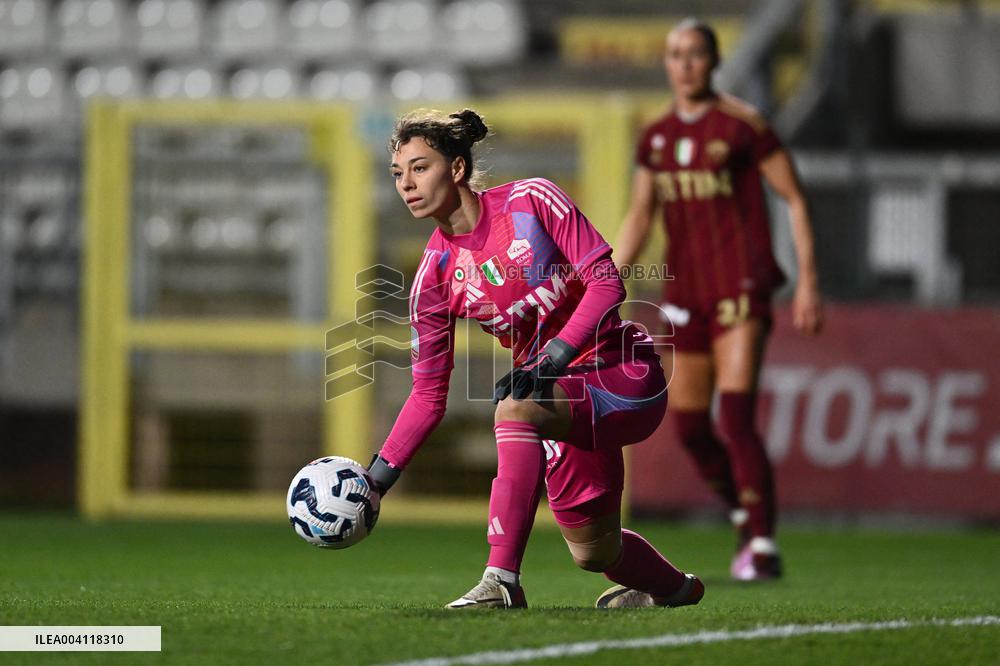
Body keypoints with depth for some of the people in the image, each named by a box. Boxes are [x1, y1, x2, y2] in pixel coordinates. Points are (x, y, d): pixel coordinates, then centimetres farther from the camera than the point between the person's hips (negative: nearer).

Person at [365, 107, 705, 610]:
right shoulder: (435, 276, -2)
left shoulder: (532, 201, -13)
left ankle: (502, 580, -31)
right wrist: (377, 478, -7)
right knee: (593, 553, 9)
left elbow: (606, 283, -16)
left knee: (515, 408, -33)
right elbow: (429, 394, 2)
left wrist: (551, 361, -27)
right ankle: (672, 587, 45)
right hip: (558, 395, 6)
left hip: (623, 373, -5)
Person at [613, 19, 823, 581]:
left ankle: (763, 548, -14)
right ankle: (746, 517, 31)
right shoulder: (656, 139, 11)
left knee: (736, 416, -18)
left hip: (742, 283, -6)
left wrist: (809, 282, -8)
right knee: (688, 425, 8)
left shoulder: (742, 125, -5)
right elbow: (638, 219, 18)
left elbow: (796, 199, -2)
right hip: (686, 290, 6)